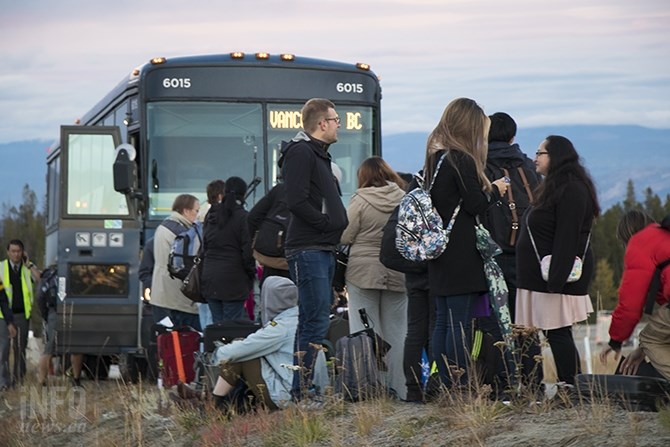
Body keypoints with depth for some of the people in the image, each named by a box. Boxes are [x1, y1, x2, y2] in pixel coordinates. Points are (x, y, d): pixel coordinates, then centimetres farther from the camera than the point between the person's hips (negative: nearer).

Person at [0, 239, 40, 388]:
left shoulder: (29, 268, 5)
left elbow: (41, 280, -12)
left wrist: (28, 264, -12)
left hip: (22, 314, 2)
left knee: (20, 348, 9)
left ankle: (18, 379, 18)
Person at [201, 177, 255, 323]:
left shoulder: (211, 215, 11)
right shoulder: (243, 217, -9)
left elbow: (204, 246, 15)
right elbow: (248, 250, -10)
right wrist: (251, 272, 4)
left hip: (210, 278, 6)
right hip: (233, 279, -6)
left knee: (216, 323, 9)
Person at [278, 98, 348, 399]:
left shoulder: (319, 154, 22)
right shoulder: (300, 152, -10)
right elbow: (296, 202, -20)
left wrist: (338, 222, 10)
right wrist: (330, 224, -14)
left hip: (324, 250, 10)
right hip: (308, 250, -10)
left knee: (312, 323, 11)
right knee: (316, 324, -14)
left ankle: (303, 391, 15)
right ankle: (301, 394, -14)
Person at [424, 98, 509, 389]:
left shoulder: (435, 157, 13)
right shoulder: (462, 160, -14)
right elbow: (476, 205, -14)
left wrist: (488, 189, 17)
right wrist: (495, 190, 3)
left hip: (440, 255, 9)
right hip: (462, 256, -8)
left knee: (443, 322, 9)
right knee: (460, 324, -7)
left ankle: (446, 386, 12)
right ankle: (460, 387, -7)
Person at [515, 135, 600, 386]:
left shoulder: (570, 191, -14)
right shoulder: (555, 188, 20)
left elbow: (566, 240, -21)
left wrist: (556, 280, -25)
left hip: (558, 276, -11)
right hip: (544, 277, 11)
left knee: (558, 333, -10)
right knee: (556, 335, 9)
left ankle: (569, 388, -9)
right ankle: (569, 387, 10)